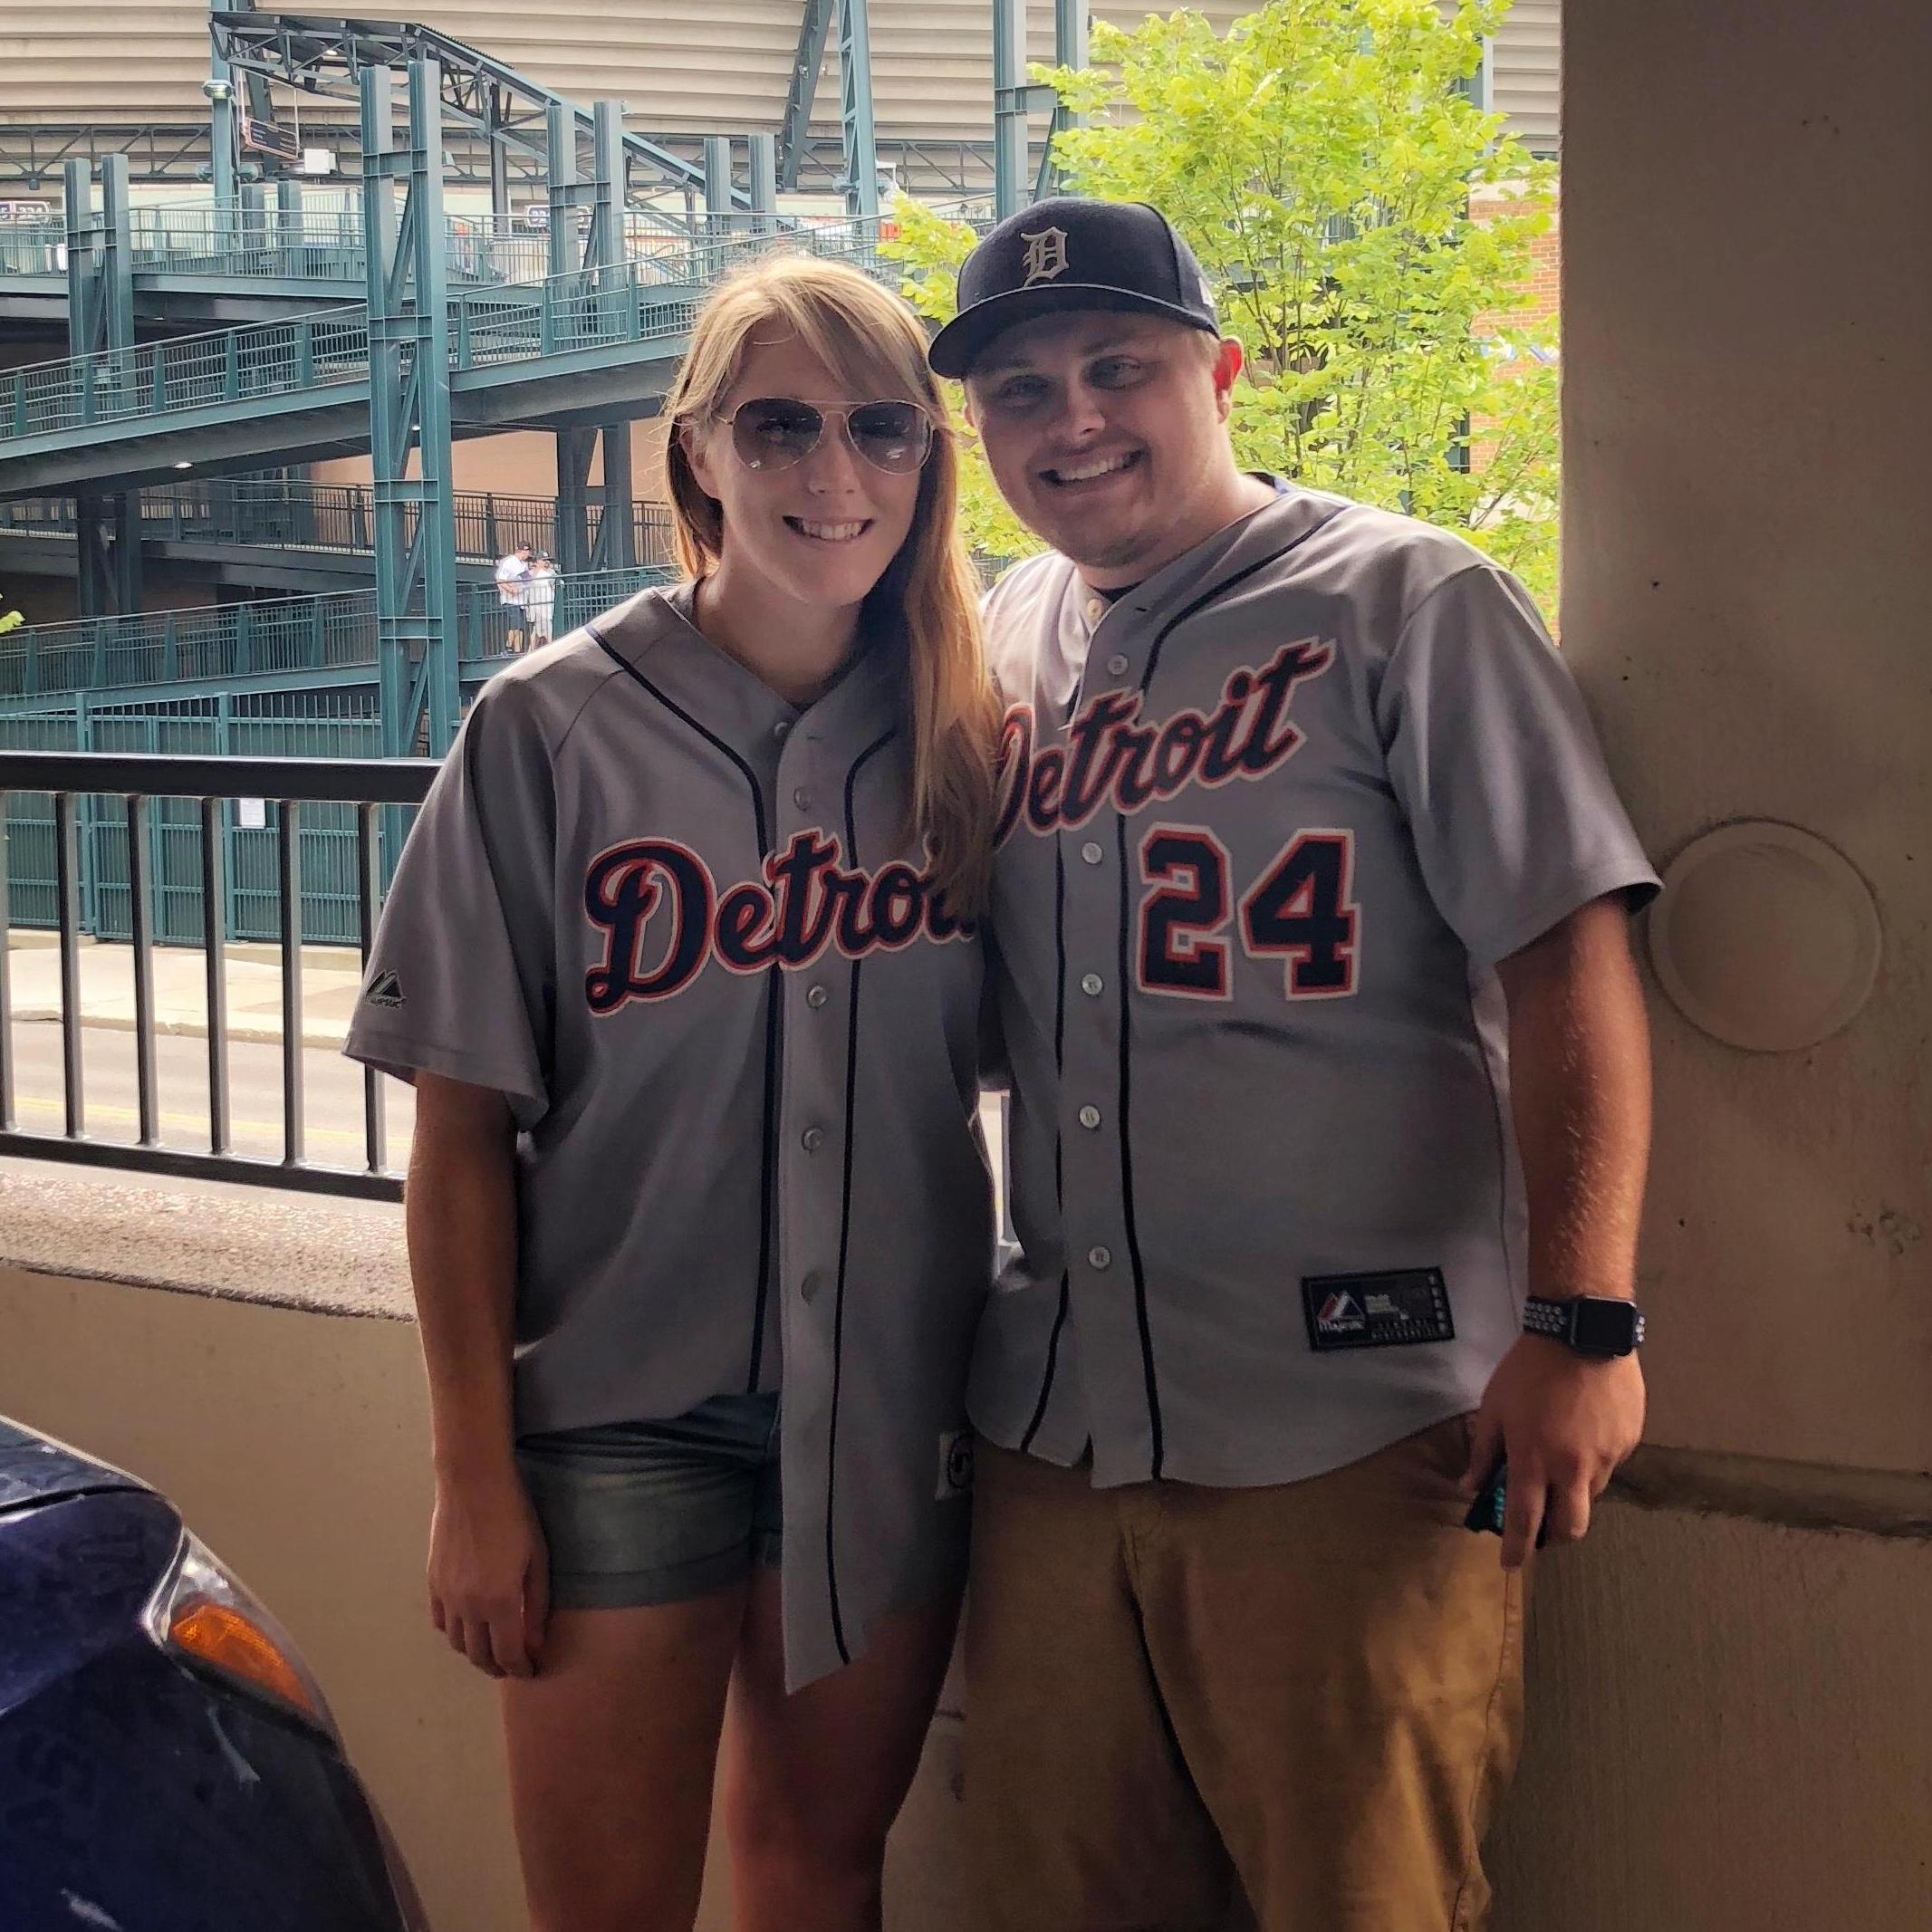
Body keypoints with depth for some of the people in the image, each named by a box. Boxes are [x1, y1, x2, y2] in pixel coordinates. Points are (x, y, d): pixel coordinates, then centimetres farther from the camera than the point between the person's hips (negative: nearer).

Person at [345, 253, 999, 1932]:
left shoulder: (964, 740, 2)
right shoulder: (552, 731, -7)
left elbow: (1000, 1059, 9)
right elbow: (464, 1125, -6)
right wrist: (475, 1473, -7)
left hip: (893, 1407, 3)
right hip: (625, 1408, -2)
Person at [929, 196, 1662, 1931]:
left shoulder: (1408, 603, -4)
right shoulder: (996, 650, 12)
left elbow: (1565, 961, -10)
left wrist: (1579, 1320, -16)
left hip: (1350, 1434, -5)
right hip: (1049, 1425, 6)